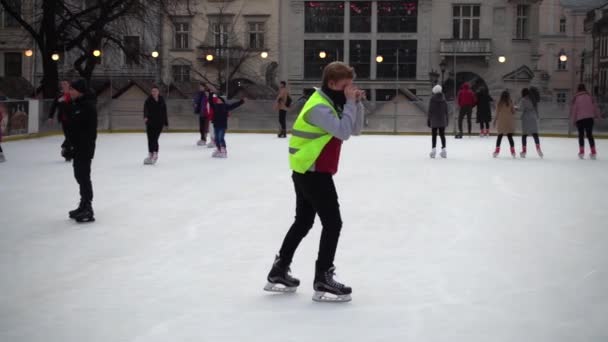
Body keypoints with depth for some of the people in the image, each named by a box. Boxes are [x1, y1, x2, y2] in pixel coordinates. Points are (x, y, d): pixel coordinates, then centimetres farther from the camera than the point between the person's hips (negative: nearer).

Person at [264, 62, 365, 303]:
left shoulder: (333, 103, 11)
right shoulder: (319, 107, -20)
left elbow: (355, 130, 13)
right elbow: (344, 132, -29)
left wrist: (356, 103, 0)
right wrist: (350, 102, -20)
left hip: (308, 172, 11)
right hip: (313, 173, -11)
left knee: (303, 222, 18)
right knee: (333, 223, -8)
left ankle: (278, 273, 27)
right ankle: (323, 280, -4)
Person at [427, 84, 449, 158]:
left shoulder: (433, 99, -10)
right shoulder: (443, 99, 1)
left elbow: (430, 110, -8)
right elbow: (446, 110, 6)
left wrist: (429, 120, -1)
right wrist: (446, 120, 15)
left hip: (434, 120, -3)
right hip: (442, 120, 3)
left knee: (434, 135, 3)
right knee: (442, 134, 10)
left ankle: (434, 149, -2)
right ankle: (443, 149, 9)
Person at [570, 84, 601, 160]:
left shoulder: (576, 97, -3)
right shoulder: (589, 96, 3)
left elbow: (573, 109, -3)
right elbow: (595, 106, 7)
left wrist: (573, 119, 4)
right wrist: (597, 115, 17)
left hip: (579, 118, -2)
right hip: (589, 118, 2)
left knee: (581, 135, 9)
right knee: (590, 135, 9)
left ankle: (581, 152, 3)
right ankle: (593, 152, 5)